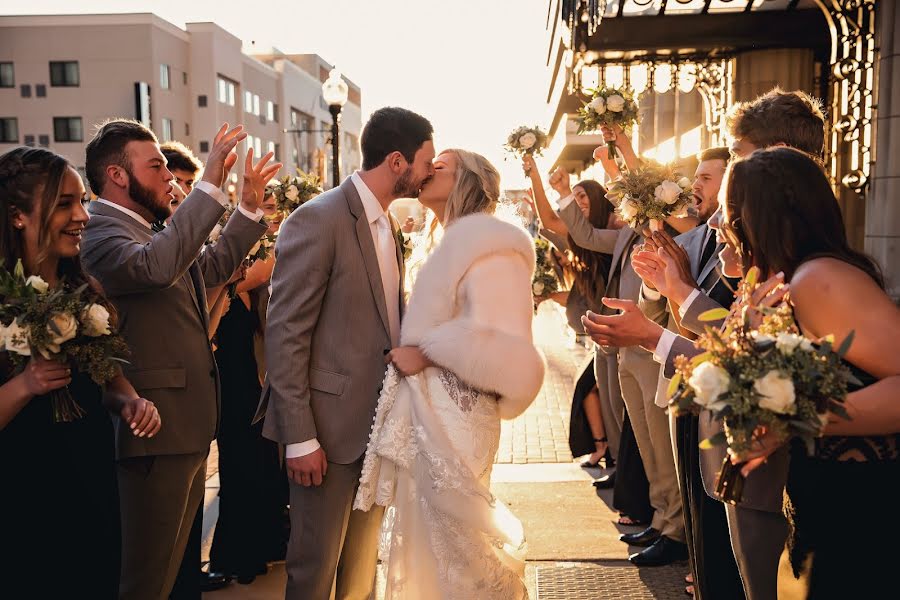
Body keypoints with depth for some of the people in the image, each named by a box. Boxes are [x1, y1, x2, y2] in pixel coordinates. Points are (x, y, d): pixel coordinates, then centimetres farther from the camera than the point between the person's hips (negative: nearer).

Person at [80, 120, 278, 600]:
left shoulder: (146, 232, 13)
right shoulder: (100, 233, -17)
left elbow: (213, 266, 24)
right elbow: (157, 265, -38)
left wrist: (250, 205, 16)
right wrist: (210, 183, -35)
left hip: (188, 428, 10)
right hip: (156, 434, -10)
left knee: (173, 561, 22)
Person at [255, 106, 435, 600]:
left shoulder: (388, 223, 10)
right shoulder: (317, 220, -16)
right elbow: (285, 333, -18)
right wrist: (299, 437, -19)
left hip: (380, 418, 8)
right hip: (332, 420, -8)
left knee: (363, 558, 20)